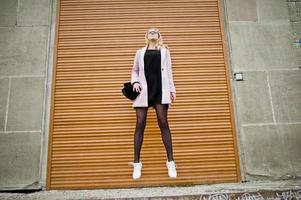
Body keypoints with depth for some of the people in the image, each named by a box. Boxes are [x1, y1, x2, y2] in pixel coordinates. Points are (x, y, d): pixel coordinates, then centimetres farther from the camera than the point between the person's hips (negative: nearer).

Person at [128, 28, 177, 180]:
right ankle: (137, 163, 2)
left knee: (163, 123, -5)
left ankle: (170, 162, 0)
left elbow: (168, 71, 14)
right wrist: (135, 82, -2)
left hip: (160, 90, 0)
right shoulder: (140, 52, 21)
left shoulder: (164, 51, 20)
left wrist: (172, 89, 5)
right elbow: (134, 70, 19)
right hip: (144, 90, 1)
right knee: (140, 124, -3)